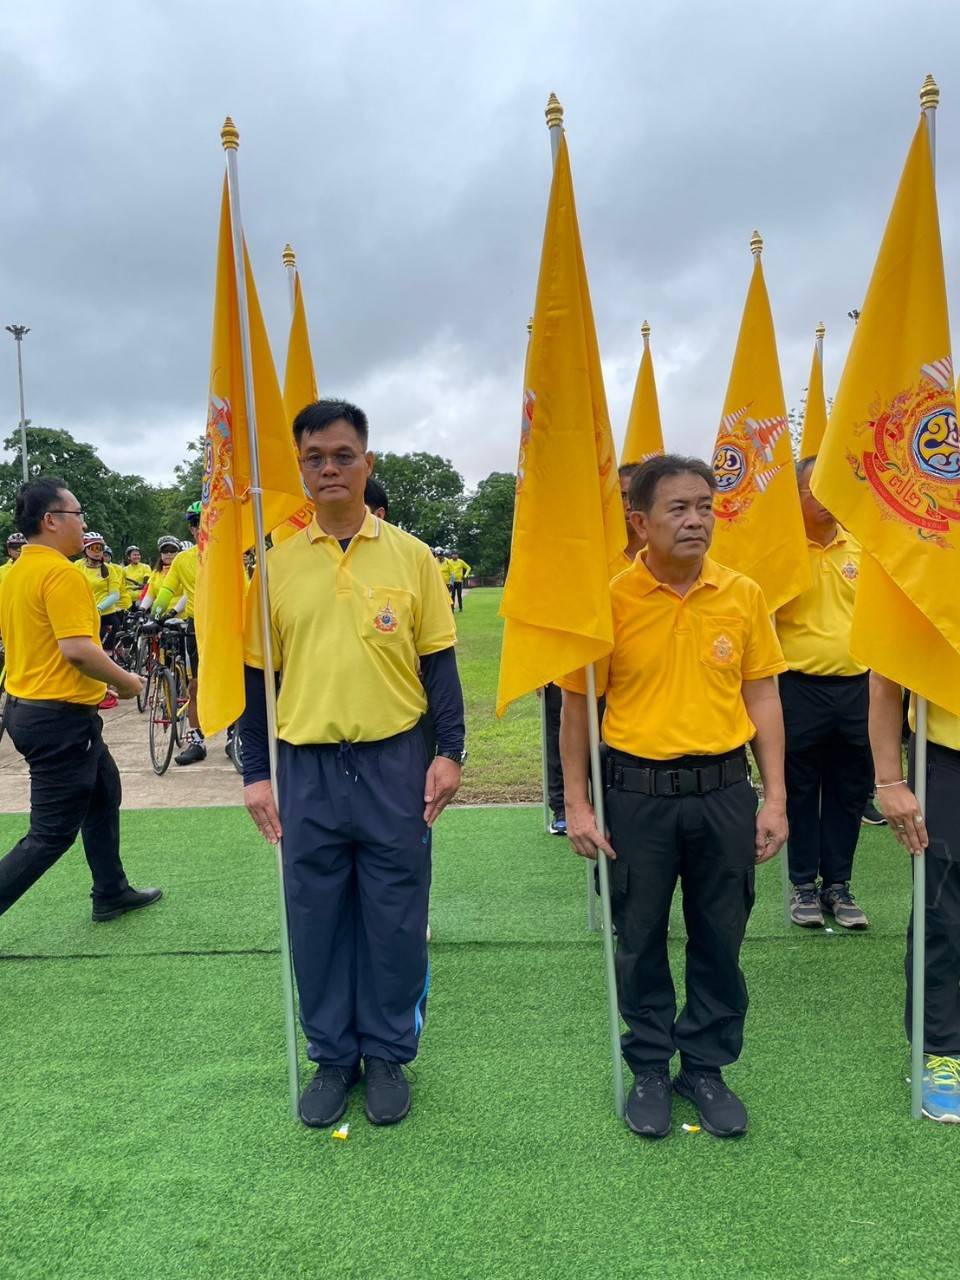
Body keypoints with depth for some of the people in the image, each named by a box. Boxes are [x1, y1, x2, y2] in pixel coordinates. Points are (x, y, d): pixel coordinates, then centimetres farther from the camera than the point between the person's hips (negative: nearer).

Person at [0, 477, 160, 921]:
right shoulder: (60, 573, -20)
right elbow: (78, 649, -28)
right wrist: (126, 681, -13)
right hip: (61, 718, -10)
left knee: (103, 794, 23)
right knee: (51, 833, -1)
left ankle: (111, 893, 34)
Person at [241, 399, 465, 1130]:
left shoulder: (409, 555, 1)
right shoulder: (277, 563, 3)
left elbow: (438, 660, 3)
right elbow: (258, 675, 6)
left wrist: (450, 752, -4)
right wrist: (256, 774, 3)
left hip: (394, 763, -1)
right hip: (307, 768, 1)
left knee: (395, 918, 9)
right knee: (316, 919, 12)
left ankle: (389, 1054, 30)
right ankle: (332, 1056, 31)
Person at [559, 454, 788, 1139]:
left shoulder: (744, 595, -1)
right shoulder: (610, 600, -8)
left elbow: (762, 694, 5)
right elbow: (578, 702, -2)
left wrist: (775, 797, 3)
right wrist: (577, 803, -3)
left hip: (724, 789, 2)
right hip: (636, 792, -2)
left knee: (720, 937, 13)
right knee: (640, 940, 12)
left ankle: (706, 1066, 35)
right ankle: (650, 1069, 33)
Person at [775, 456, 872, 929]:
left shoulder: (860, 550, 6)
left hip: (855, 688, 4)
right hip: (800, 689, -4)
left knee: (848, 791, 11)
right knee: (801, 791, 8)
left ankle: (837, 884, 25)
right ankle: (803, 884, 22)